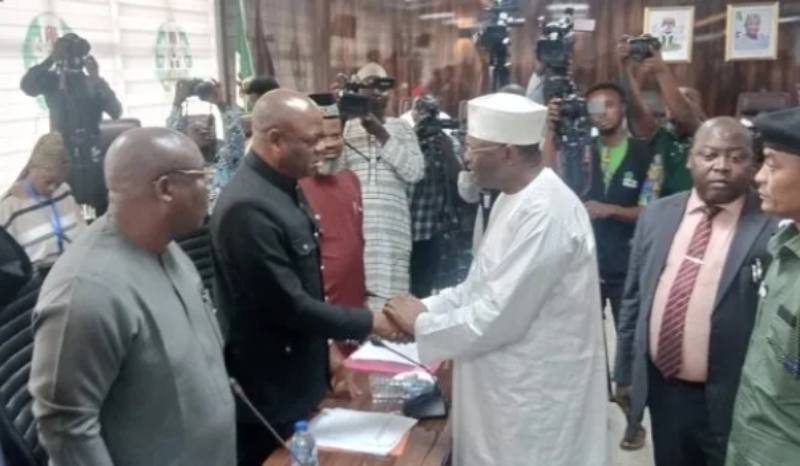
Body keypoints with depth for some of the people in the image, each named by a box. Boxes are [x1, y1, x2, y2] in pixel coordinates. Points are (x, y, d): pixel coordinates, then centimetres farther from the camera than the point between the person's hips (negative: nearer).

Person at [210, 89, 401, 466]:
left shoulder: (285, 189, 5)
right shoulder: (249, 208, -27)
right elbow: (289, 306, -25)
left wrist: (325, 346, 16)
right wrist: (369, 323, -16)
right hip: (267, 394, -9)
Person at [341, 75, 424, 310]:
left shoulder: (401, 128, 13)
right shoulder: (345, 127, 11)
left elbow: (415, 172, 1)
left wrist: (383, 136, -5)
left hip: (391, 227, 0)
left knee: (388, 295, -3)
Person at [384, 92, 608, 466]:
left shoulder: (545, 213, -26)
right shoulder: (515, 199, 8)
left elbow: (498, 316, -27)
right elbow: (484, 286, 13)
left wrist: (421, 324, -14)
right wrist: (426, 307, 1)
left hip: (535, 396, -9)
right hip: (511, 384, 9)